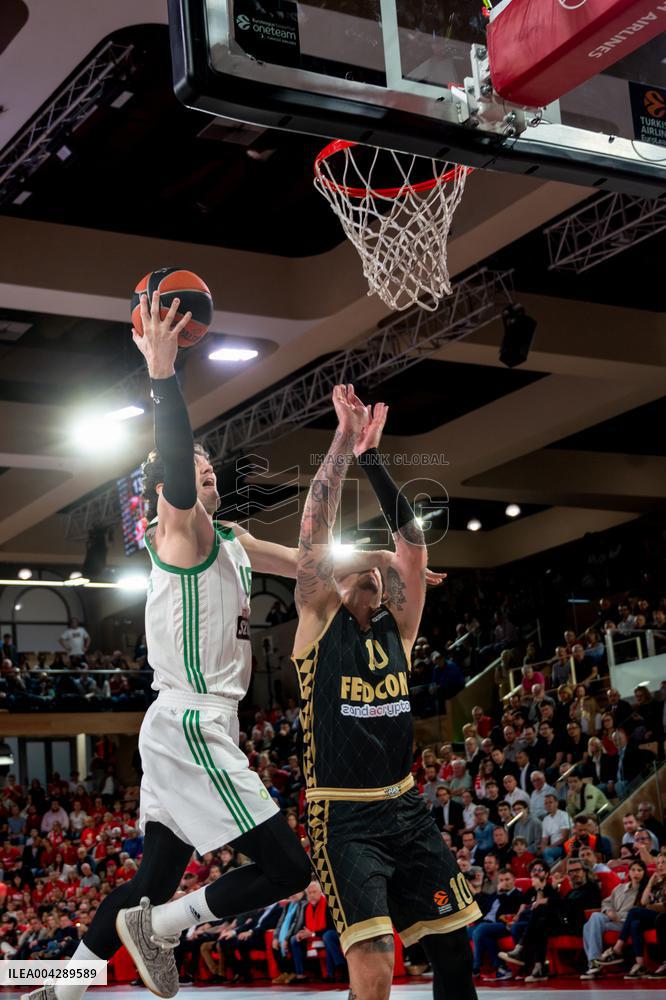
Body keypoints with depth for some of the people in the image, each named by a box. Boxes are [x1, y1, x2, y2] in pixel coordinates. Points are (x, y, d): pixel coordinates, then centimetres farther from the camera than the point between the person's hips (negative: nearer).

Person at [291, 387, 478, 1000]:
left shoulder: (397, 626, 7)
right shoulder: (320, 622, -4)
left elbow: (413, 543, 0)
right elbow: (313, 537, -15)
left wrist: (374, 458, -5)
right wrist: (343, 444, -19)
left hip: (407, 807, 6)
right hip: (344, 816, -5)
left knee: (454, 947, 10)